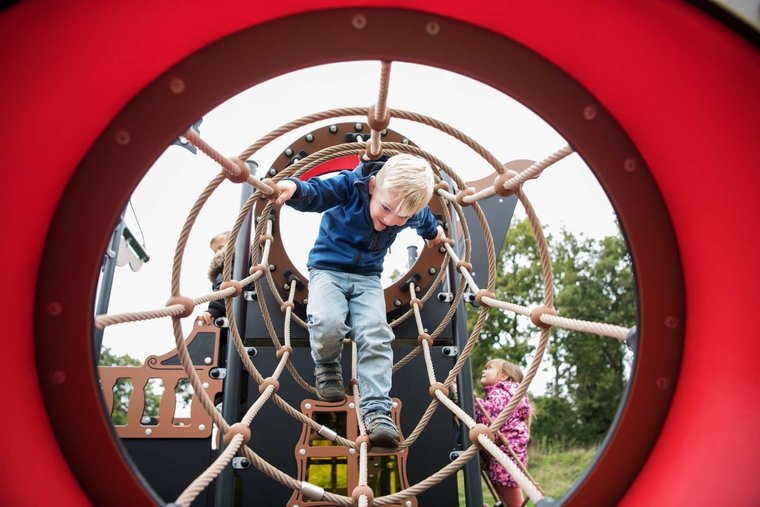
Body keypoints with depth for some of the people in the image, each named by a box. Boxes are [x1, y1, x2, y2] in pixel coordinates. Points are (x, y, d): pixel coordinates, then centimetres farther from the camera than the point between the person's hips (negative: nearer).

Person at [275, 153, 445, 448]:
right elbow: (315, 194, -18)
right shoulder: (350, 184, -18)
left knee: (375, 338, -18)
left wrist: (433, 233, 42)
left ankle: (377, 409, -14)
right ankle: (326, 367, 5)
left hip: (367, 277, 3)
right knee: (328, 324, -29)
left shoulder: (414, 211, -5)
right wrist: (294, 188, -42)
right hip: (327, 268, -2)